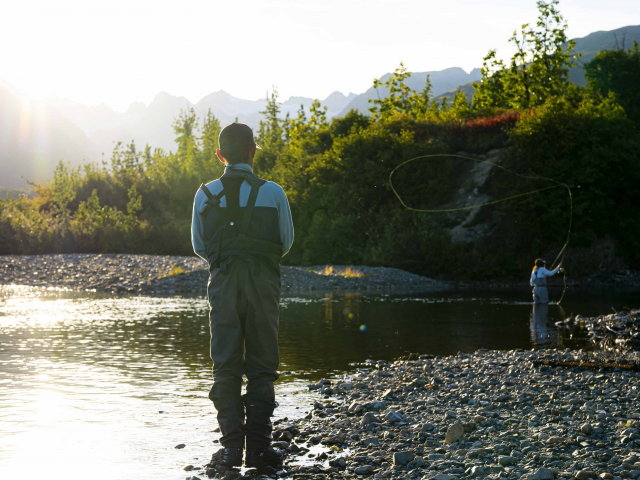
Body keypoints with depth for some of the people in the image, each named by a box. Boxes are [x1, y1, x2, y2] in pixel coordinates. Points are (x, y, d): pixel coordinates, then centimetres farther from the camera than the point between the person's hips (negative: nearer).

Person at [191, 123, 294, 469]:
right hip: (263, 282, -1)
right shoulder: (273, 192, -5)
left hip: (223, 283, 1)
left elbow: (198, 245, 8)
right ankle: (258, 446, 3)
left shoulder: (205, 195, -1)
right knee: (261, 366, 6)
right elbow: (286, 241, 5)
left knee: (226, 366, 7)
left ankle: (232, 446, 5)